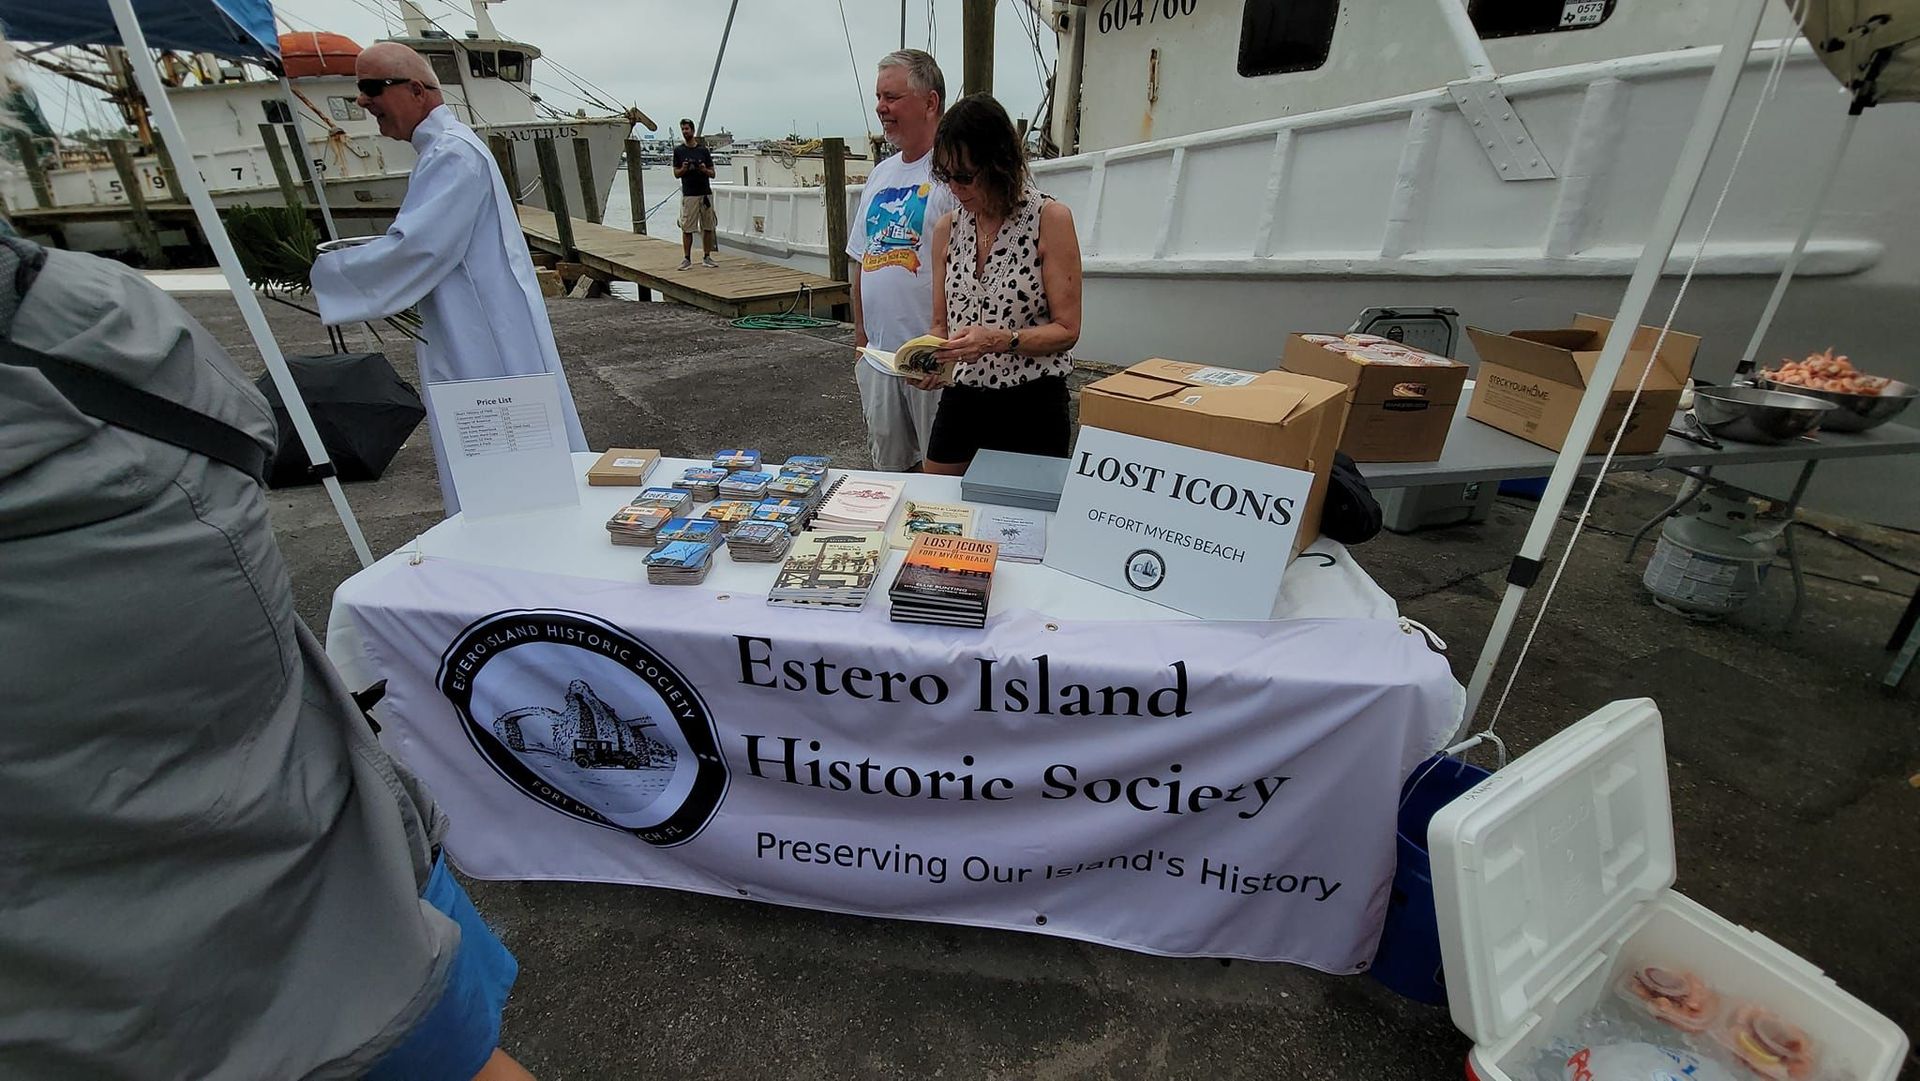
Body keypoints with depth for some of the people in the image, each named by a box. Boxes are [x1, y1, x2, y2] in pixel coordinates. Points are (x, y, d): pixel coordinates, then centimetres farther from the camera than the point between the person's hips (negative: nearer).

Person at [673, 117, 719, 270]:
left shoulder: (703, 149, 6)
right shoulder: (678, 150, 5)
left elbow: (712, 174, 6)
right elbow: (676, 173, 6)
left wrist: (704, 169, -14)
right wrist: (684, 169, -15)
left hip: (705, 193, 1)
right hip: (688, 194, -1)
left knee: (708, 227, 4)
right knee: (687, 228, -3)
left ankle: (707, 257, 14)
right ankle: (687, 259, 2)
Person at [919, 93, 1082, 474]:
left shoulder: (1050, 219, -8)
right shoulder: (947, 229, 6)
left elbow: (1066, 329, -9)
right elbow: (941, 325, 11)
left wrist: (1000, 339, -24)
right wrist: (927, 358, -10)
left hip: (1031, 404, -4)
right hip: (961, 400, 4)